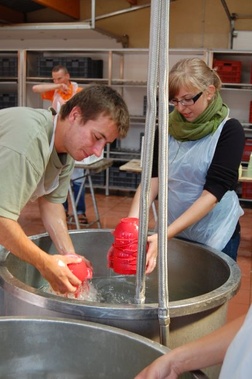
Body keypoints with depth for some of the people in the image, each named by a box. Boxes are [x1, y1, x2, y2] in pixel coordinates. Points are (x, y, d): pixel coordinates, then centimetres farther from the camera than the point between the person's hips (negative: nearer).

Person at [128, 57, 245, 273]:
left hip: (215, 237, -3)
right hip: (174, 233, 4)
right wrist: (131, 224, -24)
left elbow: (213, 192, -20)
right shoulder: (169, 127, -1)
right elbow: (153, 177, -7)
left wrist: (165, 235, -29)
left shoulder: (229, 131, -13)